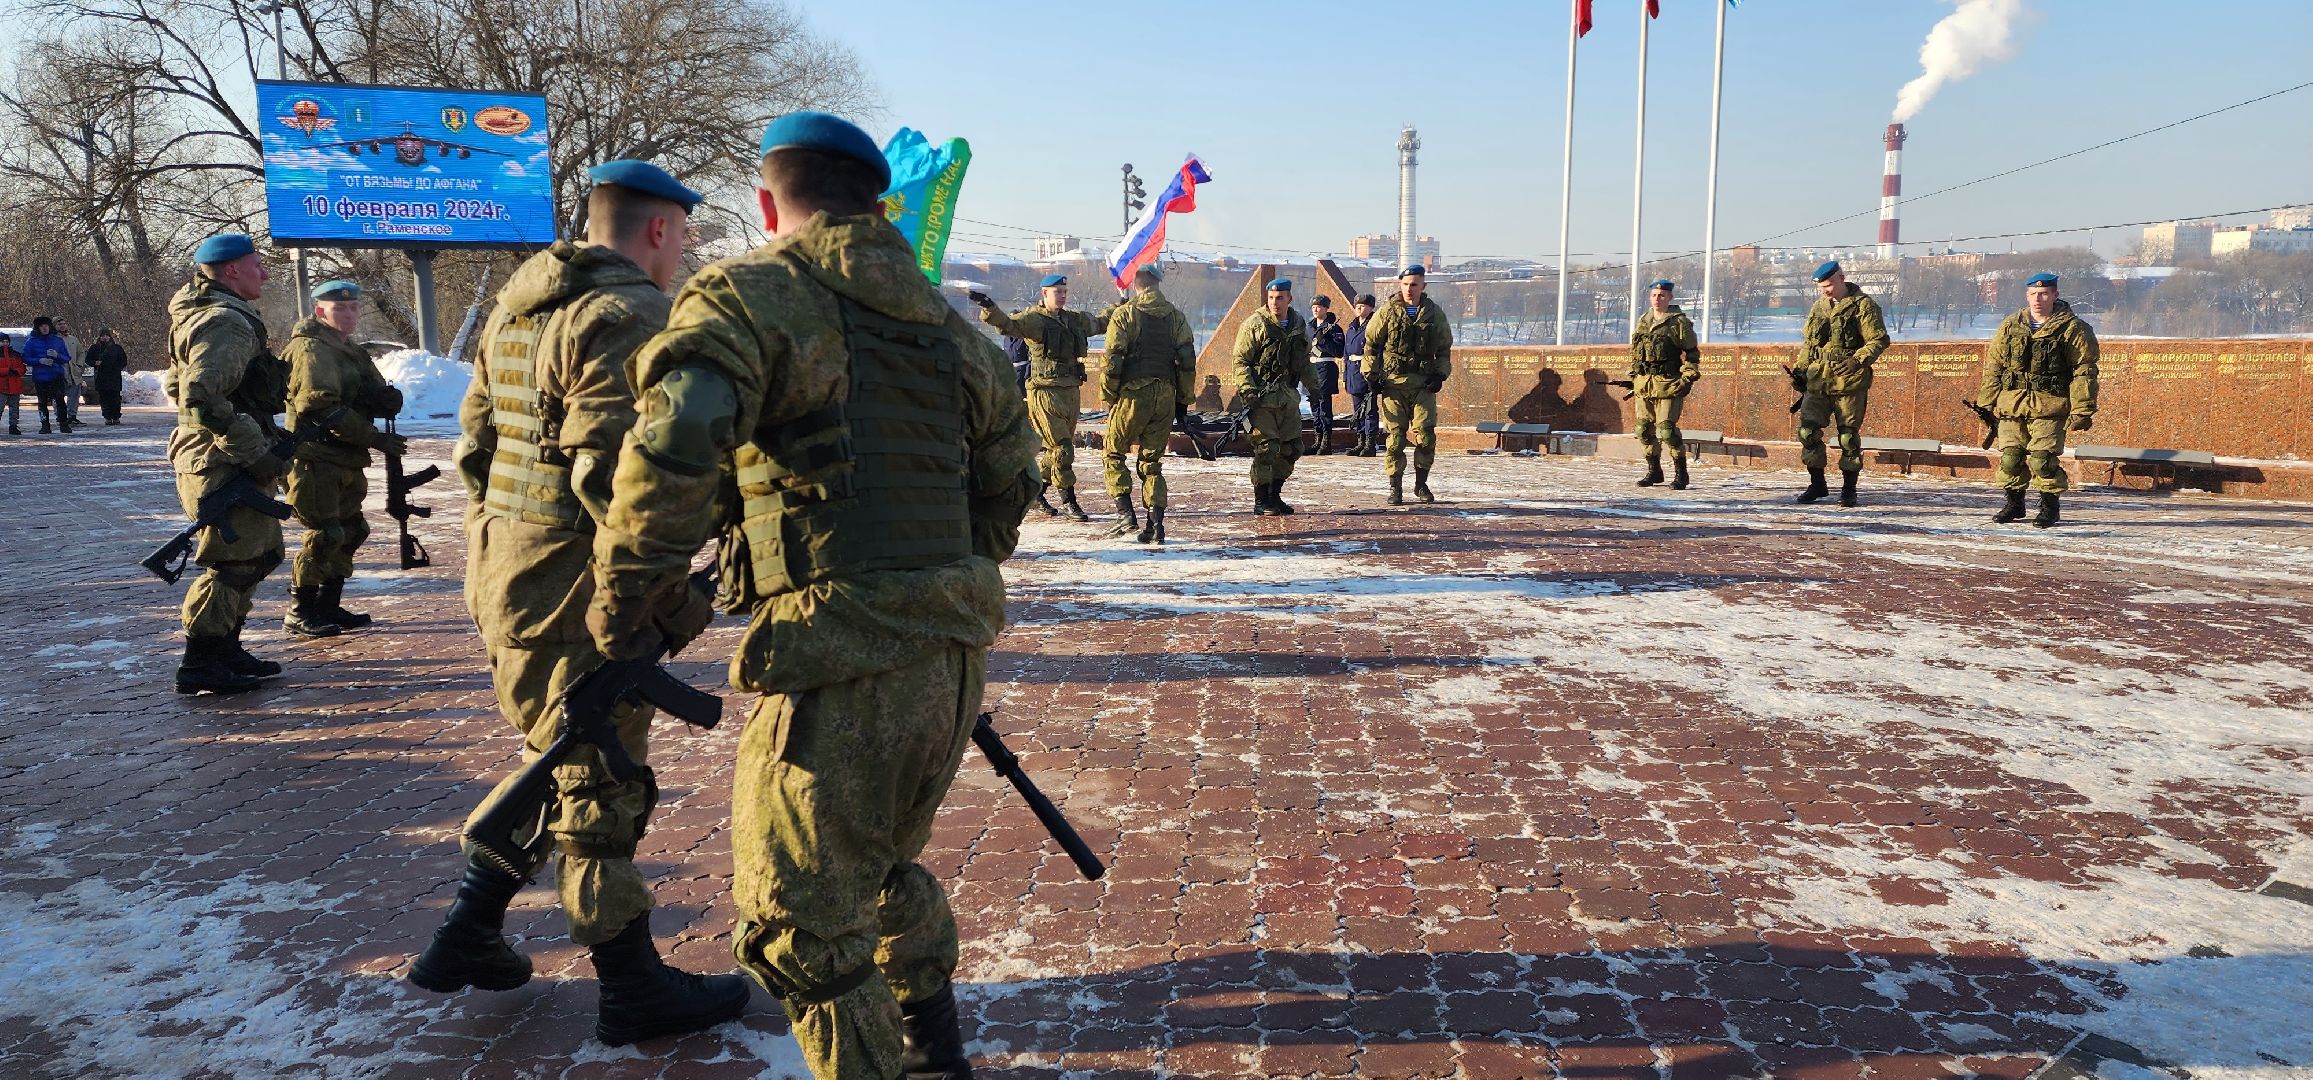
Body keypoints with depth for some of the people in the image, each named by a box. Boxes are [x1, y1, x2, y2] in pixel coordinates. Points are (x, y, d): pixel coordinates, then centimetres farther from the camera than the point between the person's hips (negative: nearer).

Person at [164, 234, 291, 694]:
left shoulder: (202, 314, 18)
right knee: (234, 562, -6)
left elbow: (179, 387, 25)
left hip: (219, 463, 11)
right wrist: (257, 453, -23)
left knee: (257, 554, 17)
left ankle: (225, 650, 25)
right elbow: (203, 399, -27)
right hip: (226, 467, -11)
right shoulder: (227, 322, -16)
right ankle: (200, 664, 0)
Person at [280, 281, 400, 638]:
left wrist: (388, 398, -12)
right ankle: (299, 615, -2)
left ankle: (329, 608, 23)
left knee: (350, 532, 14)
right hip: (316, 459, -10)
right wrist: (375, 437, -21)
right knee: (324, 535, -11)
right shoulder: (311, 350, -10)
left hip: (347, 462, 10)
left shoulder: (352, 352, 19)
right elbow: (320, 405, -21)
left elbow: (384, 400, 14)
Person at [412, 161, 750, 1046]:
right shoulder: (628, 317, -16)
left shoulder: (517, 308, 14)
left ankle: (466, 940, 31)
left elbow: (476, 444, 18)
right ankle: (634, 993, 14)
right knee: (601, 789, 1)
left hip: (504, 575, 9)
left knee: (559, 763, 23)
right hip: (579, 593, -9)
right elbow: (613, 473, -25)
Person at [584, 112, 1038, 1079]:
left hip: (840, 668, -8)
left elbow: (672, 449, -22)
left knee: (800, 930, 7)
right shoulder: (945, 323, 15)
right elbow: (1010, 477, 22)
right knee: (888, 860, 29)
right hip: (952, 656, 8)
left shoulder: (751, 295, -6)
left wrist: (627, 601, -10)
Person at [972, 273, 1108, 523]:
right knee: (1062, 448, -8)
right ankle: (1068, 501, 0)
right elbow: (1007, 324, -22)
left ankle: (1035, 491, 29)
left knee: (1057, 449, 13)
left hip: (1071, 392, 7)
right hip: (1045, 392, -7)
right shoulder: (1033, 319, -5)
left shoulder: (1075, 320, 17)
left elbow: (1100, 322, 35)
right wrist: (990, 309, -40)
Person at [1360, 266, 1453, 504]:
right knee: (1395, 436, -2)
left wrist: (1440, 374, 4)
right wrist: (1371, 375, 2)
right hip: (1393, 383, -1)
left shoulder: (1434, 314, 8)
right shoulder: (1387, 313, 3)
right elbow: (1371, 344, 9)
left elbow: (1444, 348, 17)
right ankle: (1395, 487, 7)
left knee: (1426, 435, -5)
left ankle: (1421, 484, 12)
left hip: (1424, 383, 1)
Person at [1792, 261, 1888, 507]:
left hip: (1850, 383, -5)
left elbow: (1879, 340, -9)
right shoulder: (1818, 308, 15)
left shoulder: (1863, 305, -4)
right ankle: (1817, 484, 12)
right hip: (1817, 382, 5)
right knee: (1807, 431, -1)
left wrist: (1857, 360, -23)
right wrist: (1800, 370, 12)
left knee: (1848, 436, 0)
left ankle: (1849, 489, 11)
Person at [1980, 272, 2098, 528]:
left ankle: (2050, 507, 8)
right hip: (2012, 405, 4)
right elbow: (1993, 365, 14)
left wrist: (2082, 409, -9)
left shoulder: (2072, 329, -2)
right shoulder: (2010, 327, 10)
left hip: (2049, 407, -4)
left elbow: (2084, 371, -4)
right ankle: (2014, 504, 24)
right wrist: (1989, 402, 10)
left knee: (2042, 459, -10)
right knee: (2010, 457, 6)